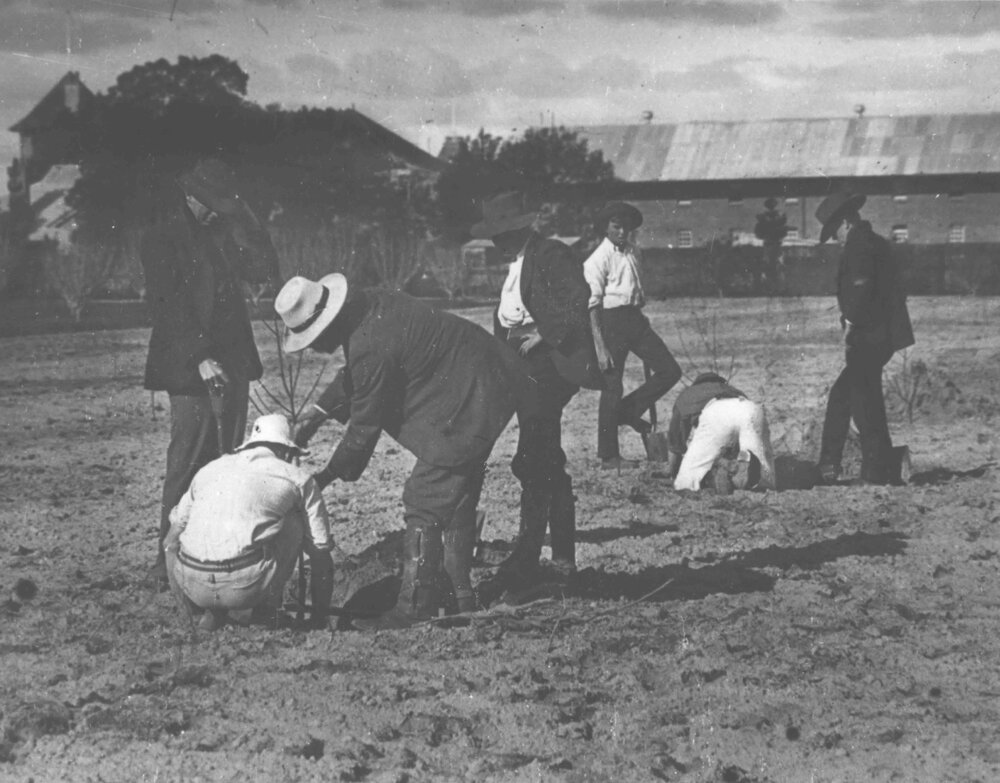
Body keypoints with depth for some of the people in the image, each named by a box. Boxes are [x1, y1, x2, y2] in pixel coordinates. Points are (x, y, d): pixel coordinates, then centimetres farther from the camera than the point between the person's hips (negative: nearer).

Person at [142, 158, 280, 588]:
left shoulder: (221, 230, 14)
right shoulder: (162, 236, -4)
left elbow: (264, 269, 5)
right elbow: (166, 304, -11)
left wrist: (240, 215, -1)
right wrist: (200, 358, -18)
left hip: (231, 359, 6)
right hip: (187, 366, -6)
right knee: (188, 462, -8)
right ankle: (169, 562, -3)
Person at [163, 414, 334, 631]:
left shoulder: (210, 469, 26)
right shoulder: (297, 478, 16)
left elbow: (170, 541, 34)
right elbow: (321, 551, 20)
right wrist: (320, 616, 34)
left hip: (190, 585, 4)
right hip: (247, 586, -4)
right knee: (295, 520, 20)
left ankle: (213, 610, 18)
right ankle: (264, 604, 15)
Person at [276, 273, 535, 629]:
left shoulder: (371, 347, -27)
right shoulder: (369, 307, 3)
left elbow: (365, 425, -18)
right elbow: (352, 376, 22)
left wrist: (329, 475, -5)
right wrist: (314, 417, 17)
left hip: (465, 407, -11)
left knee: (424, 503, -9)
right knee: (457, 500, 19)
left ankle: (414, 606, -5)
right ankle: (457, 593, 28)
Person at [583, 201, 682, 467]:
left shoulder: (633, 253, 11)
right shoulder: (598, 259, -10)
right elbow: (592, 305, -13)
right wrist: (600, 348, -17)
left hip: (635, 318, 7)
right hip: (611, 321, -7)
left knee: (670, 370, 1)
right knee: (612, 386, -2)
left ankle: (628, 411, 18)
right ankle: (608, 455, 8)